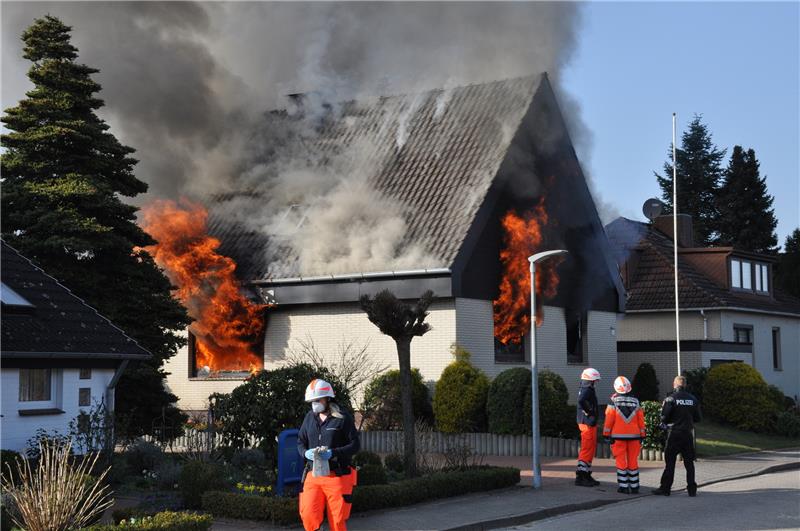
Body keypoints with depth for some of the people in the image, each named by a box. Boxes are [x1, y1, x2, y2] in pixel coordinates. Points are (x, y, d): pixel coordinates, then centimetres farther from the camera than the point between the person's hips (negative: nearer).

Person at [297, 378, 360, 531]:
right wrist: (306, 453, -7)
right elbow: (300, 442, 16)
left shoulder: (343, 418, -4)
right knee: (308, 515, -11)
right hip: (313, 474, 4)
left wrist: (333, 453, -19)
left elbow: (354, 445, -4)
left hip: (337, 476, -4)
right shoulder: (310, 417, 10)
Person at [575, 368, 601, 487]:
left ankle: (587, 475, 23)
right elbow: (581, 401, -35)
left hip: (587, 423, 10)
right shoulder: (587, 390, -17)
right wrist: (589, 412, -20)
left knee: (591, 450, 16)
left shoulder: (583, 389, 15)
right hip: (588, 423, -10)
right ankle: (580, 477, -8)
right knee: (587, 450, -8)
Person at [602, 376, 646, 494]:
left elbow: (609, 419, -7)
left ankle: (623, 486, 1)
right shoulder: (635, 401, 5)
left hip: (618, 436, -3)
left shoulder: (614, 400, -5)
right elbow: (641, 420, 6)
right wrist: (642, 435, 13)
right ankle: (634, 487, 9)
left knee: (621, 461, 2)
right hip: (634, 435, 3)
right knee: (633, 461, 8)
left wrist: (606, 434, 1)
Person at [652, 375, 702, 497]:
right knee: (689, 462, 9)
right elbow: (698, 418, 8)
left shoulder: (670, 399, -9)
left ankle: (665, 488, 3)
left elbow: (664, 417, -13)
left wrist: (664, 423, 8)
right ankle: (692, 489, 9)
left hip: (674, 433, -4)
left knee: (669, 462, 1)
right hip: (688, 434, 4)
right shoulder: (693, 399, 4)